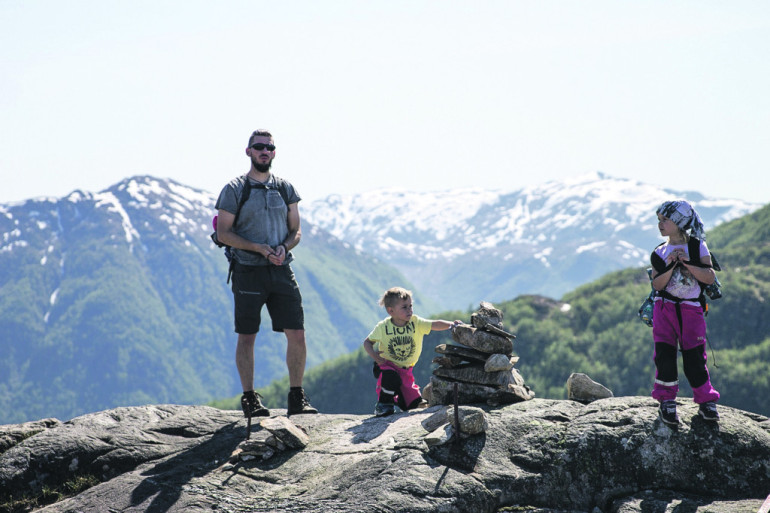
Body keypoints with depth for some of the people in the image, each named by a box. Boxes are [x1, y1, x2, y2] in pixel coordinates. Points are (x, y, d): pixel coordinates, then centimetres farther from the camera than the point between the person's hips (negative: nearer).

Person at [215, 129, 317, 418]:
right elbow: (224, 233, -3)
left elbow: (296, 231, 13)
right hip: (248, 271, -3)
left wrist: (284, 248, -9)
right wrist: (259, 248, -15)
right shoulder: (234, 189, 0)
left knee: (297, 334, -3)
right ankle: (249, 398, 11)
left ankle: (296, 398, 6)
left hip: (281, 270, 3)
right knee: (247, 337, 2)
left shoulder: (285, 189, 12)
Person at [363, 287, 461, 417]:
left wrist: (450, 324, -41)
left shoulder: (416, 322, -10)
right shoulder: (383, 327, -14)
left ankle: (396, 398, 34)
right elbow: (367, 342, -4)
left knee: (413, 403, 0)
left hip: (405, 368, 3)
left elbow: (435, 325, -22)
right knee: (391, 377, -38)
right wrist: (376, 357, -21)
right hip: (387, 365, -3)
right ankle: (384, 403, -10)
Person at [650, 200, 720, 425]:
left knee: (694, 356, -4)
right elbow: (657, 284, -4)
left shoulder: (698, 247, 2)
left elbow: (710, 278, -7)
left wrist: (687, 264, -17)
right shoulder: (660, 253, 6)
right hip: (665, 307, 2)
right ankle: (667, 401, 4)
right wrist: (671, 267, -18)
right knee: (665, 353, -8)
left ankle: (706, 401, 11)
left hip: (691, 309, -1)